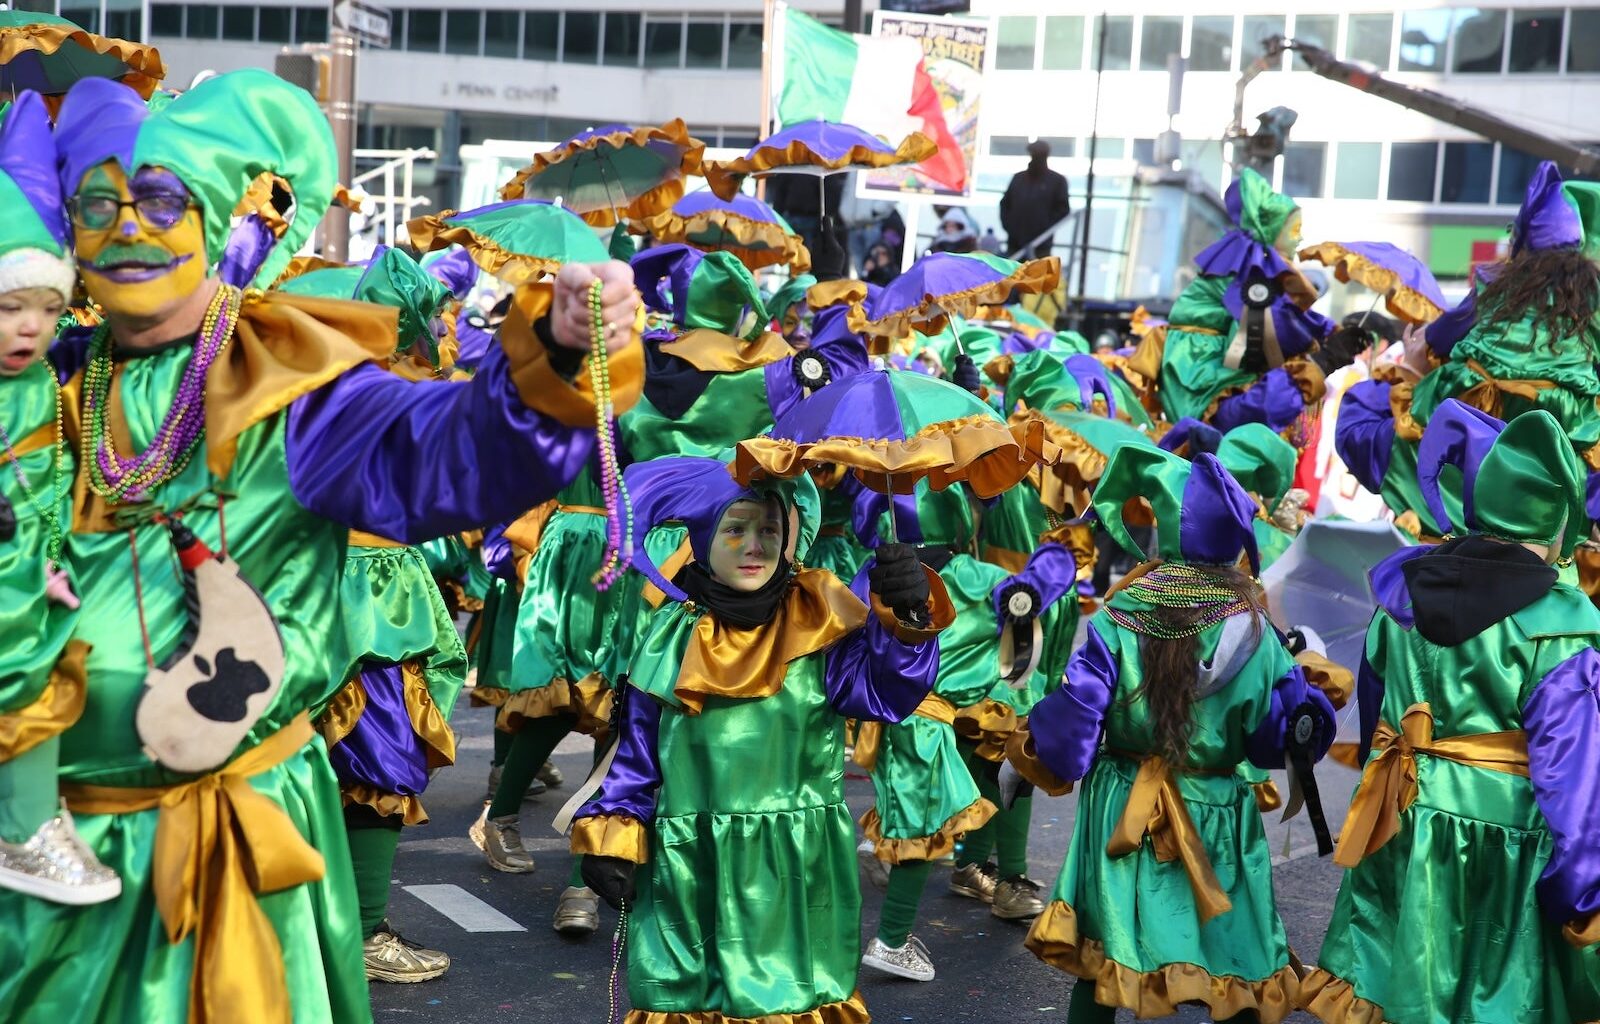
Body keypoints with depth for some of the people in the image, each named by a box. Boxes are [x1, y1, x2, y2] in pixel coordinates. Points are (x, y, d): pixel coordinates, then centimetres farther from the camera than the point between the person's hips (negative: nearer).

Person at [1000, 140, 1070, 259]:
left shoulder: (1057, 181, 5)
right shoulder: (1018, 178, 16)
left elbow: (1063, 209, -1)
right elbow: (1005, 204, 18)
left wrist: (1045, 230, -10)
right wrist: (1008, 225, 1)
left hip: (1040, 246, -4)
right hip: (1015, 243, 4)